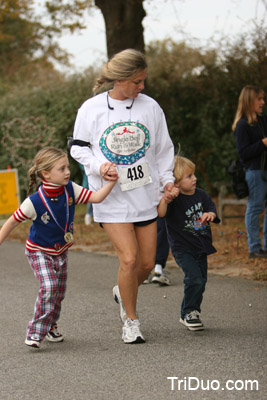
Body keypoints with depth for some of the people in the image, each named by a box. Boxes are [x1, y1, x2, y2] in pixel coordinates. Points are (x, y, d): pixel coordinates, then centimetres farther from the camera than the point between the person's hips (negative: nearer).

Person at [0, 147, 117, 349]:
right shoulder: (35, 202, -27)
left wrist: (112, 181, -33)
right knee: (49, 287, -22)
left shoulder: (71, 190, -15)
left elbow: (97, 197, -20)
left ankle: (50, 326, 35)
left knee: (59, 291, 11)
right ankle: (36, 332, -11)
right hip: (39, 251, -5)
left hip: (60, 251, 5)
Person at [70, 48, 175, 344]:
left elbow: (163, 148, 13)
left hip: (145, 195, 3)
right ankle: (130, 321, 6)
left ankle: (122, 292, 37)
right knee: (129, 259, -13)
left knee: (147, 263, 5)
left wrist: (167, 179, 3)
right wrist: (99, 166, -13)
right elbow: (78, 147, 4)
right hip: (112, 198, -3)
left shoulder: (150, 107, 1)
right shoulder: (91, 108, -5)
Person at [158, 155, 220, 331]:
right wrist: (165, 199, -48)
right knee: (194, 278, -21)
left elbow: (211, 208, 4)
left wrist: (210, 214, -20)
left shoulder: (201, 195, 5)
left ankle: (187, 314, 29)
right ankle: (190, 313, -4)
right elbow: (161, 213, -29)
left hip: (201, 247, 7)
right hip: (183, 249, -7)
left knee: (201, 281, 12)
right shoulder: (174, 199, -15)